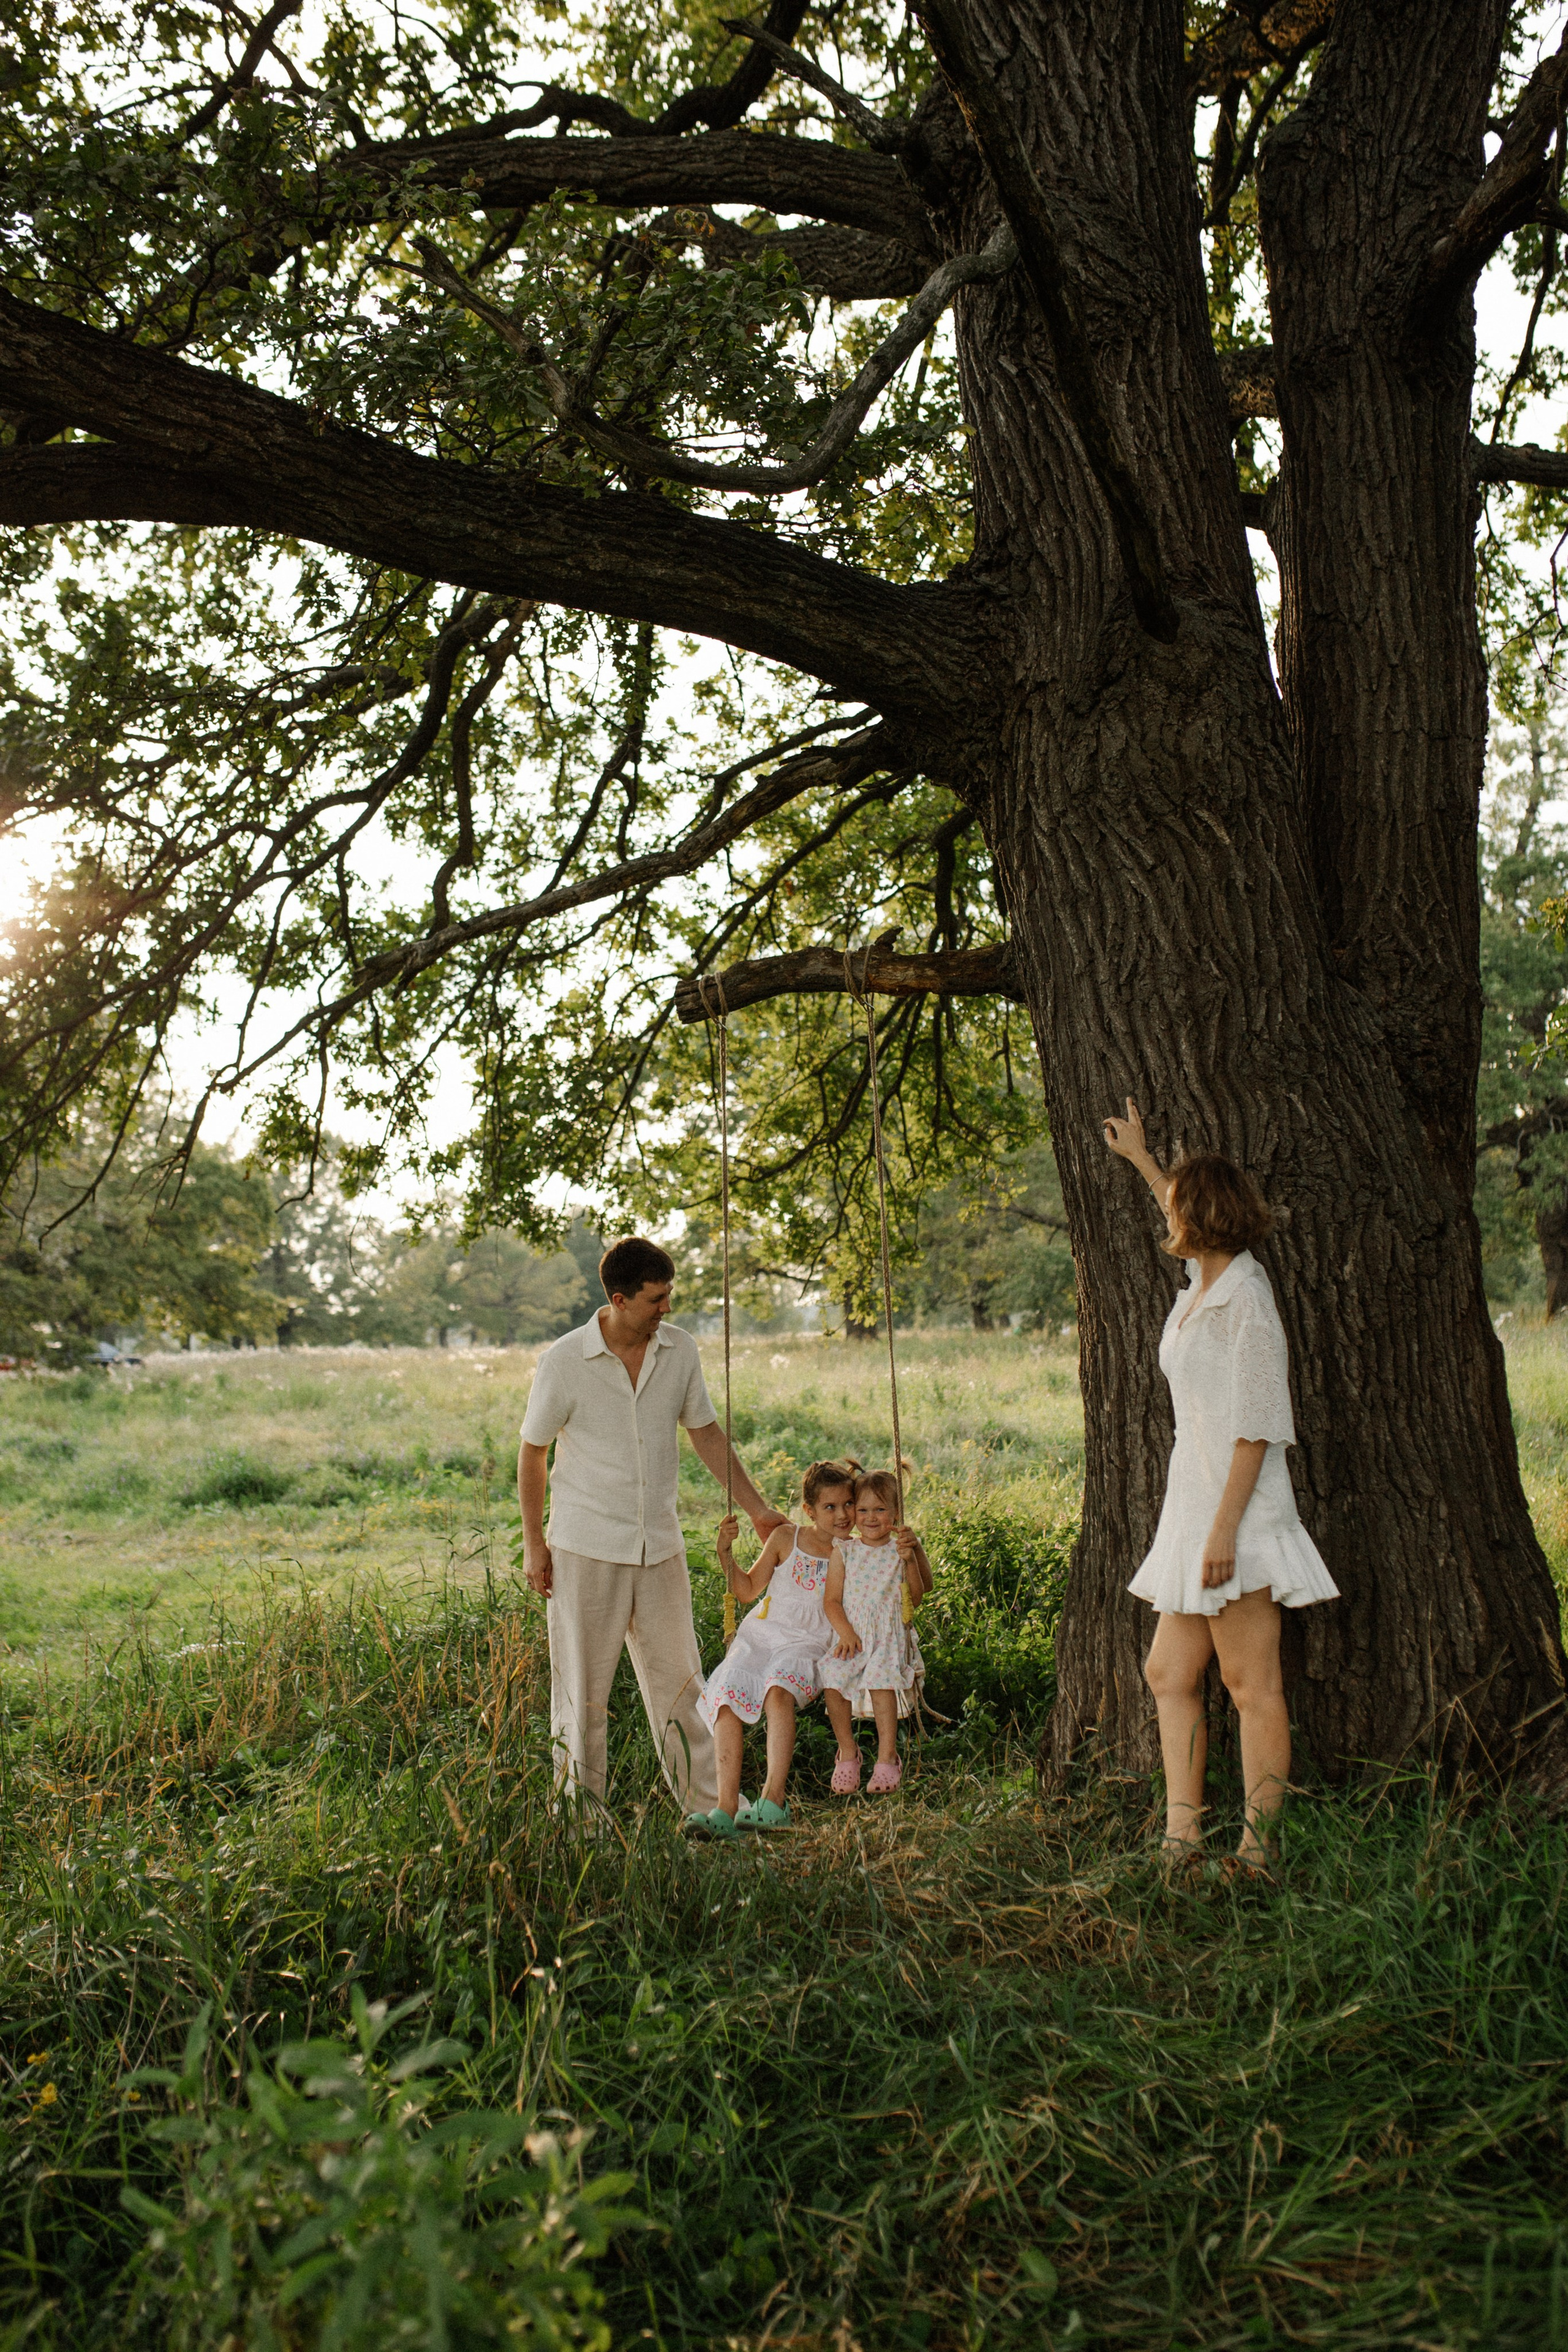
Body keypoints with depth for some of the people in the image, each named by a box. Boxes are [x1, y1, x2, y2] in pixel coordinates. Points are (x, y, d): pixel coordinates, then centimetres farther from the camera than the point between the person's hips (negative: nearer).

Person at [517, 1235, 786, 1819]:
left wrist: (757, 1508, 8)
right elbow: (532, 1452, -2)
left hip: (660, 1546, 4)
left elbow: (705, 1432, 10)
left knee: (679, 1681, 10)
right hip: (586, 1548, -4)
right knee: (583, 1688, 5)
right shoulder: (564, 1362, -13)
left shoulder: (680, 1350, -1)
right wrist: (534, 1544, -2)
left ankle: (709, 1804, 18)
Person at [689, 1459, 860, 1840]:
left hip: (806, 1646, -2)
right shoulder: (786, 1539, 8)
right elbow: (748, 1591, 14)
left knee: (778, 1691, -36)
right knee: (726, 1702, -26)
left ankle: (773, 1800, -39)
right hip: (759, 1636, 2)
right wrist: (726, 1553, -1)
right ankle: (726, 1808, -32)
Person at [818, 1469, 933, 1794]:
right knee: (832, 1676, -25)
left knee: (881, 1676, -32)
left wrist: (910, 1561, -12)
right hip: (851, 1636, 2)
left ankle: (887, 1757, -22)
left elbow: (916, 1599, 1)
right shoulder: (844, 1551, 10)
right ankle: (847, 1752, -5)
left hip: (890, 1636, -2)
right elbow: (832, 1600, 6)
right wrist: (845, 1632, -10)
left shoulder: (900, 1550, 8)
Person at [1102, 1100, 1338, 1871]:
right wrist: (1139, 1157, 49)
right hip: (1192, 1504, 9)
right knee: (1169, 1674, 7)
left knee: (1251, 1684, -5)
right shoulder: (1201, 1284, 12)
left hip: (1237, 1507, -9)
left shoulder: (1245, 1298, -13)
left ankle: (1259, 1849, 0)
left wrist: (1225, 1526, -21)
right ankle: (1182, 1835, 10)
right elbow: (1190, 1225, 38)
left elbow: (1256, 1428, -17)